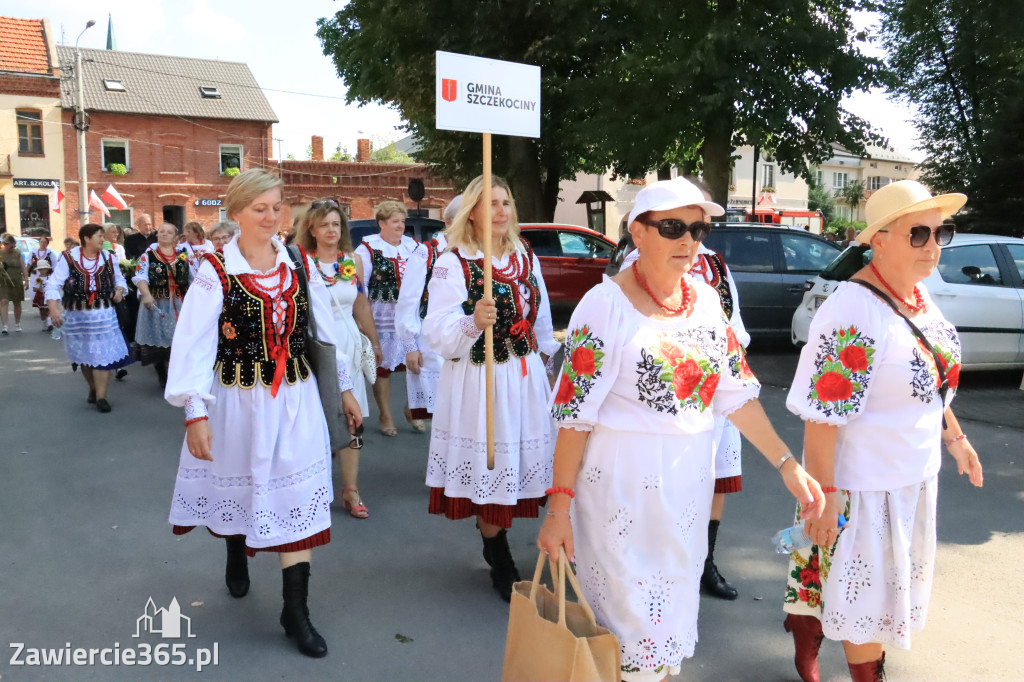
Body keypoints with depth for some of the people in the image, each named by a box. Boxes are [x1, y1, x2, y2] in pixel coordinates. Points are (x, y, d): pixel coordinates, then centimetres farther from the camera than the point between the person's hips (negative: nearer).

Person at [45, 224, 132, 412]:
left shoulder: (108, 257, 3)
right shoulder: (69, 258, -6)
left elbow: (119, 278, 16)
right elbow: (53, 284, -8)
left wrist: (119, 290, -6)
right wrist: (54, 308, -20)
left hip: (104, 313, 1)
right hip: (77, 315, -1)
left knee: (103, 354, -6)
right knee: (84, 354, 12)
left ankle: (101, 396, 0)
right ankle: (93, 388, 32)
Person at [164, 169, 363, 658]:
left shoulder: (300, 265, 1)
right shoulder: (215, 271, -9)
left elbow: (327, 330, 7)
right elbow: (193, 344, -13)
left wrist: (345, 388, 10)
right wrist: (195, 413, -19)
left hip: (296, 400, 2)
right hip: (239, 402, -2)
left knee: (299, 496, 0)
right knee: (240, 487, 18)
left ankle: (296, 610, 10)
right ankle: (236, 557, 51)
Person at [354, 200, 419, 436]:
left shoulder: (412, 245, 11)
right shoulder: (368, 249, -4)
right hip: (383, 319, -4)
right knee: (383, 367, 5)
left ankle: (412, 410, 24)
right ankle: (386, 418, 19)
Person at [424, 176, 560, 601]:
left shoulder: (525, 257, 10)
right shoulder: (452, 263, -8)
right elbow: (438, 334, -18)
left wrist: (544, 365, 22)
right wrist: (473, 322, -36)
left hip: (525, 381, 5)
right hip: (478, 383, -5)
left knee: (515, 467, 10)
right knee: (489, 472, 2)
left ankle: (493, 545, 31)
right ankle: (503, 567, 19)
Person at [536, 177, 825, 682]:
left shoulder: (706, 299, 2)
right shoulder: (605, 305, -16)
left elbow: (735, 392, 7)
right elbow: (575, 414, -16)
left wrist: (787, 465, 2)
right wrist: (559, 506, -17)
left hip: (690, 481, 6)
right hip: (623, 486, -6)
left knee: (673, 607, 21)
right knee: (629, 612, 8)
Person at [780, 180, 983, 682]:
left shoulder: (917, 293, 1)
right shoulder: (854, 311, -26)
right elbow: (822, 416, -26)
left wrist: (954, 435, 19)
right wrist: (823, 494, -24)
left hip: (915, 474, 9)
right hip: (862, 485, -9)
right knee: (867, 592, 10)